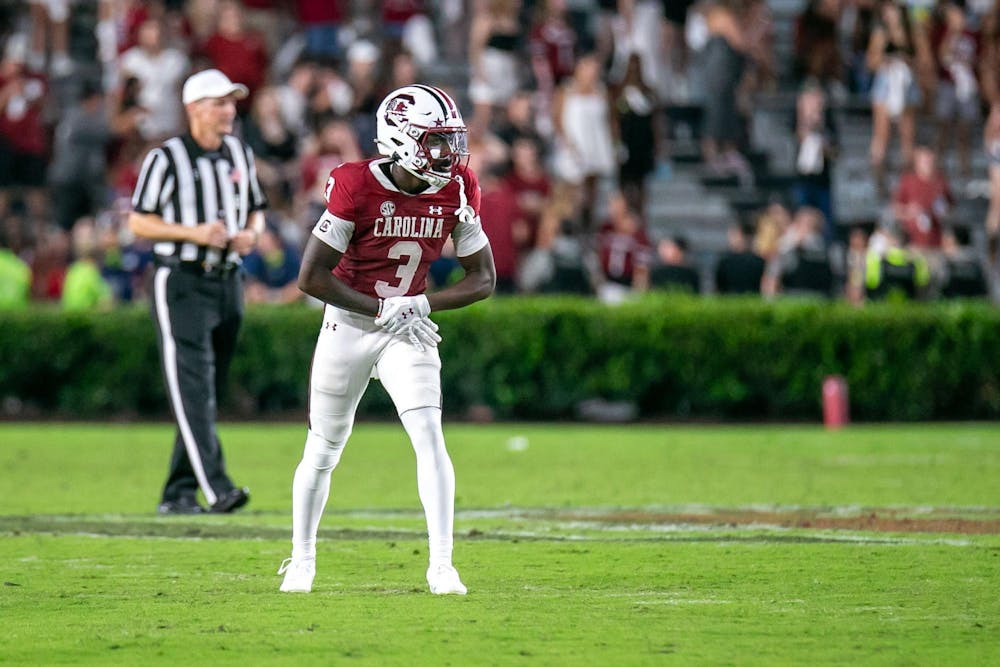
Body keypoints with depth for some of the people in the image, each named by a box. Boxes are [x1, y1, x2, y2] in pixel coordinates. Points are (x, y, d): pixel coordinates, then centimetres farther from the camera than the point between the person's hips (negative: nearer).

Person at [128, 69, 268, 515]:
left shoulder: (240, 154, 11)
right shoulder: (166, 159, -8)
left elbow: (255, 210, 20)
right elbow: (138, 222, -7)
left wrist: (252, 234, -3)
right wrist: (194, 232, -18)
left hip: (228, 281, 7)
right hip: (180, 283, -7)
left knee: (207, 393, 9)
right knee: (193, 388, -15)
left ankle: (178, 493, 16)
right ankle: (216, 487, -24)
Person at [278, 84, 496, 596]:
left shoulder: (456, 191, -7)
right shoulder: (357, 187, -19)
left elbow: (483, 278, 0)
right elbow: (311, 276, -18)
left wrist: (423, 305, -16)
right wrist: (381, 310, -21)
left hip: (409, 330, 2)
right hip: (348, 327, -2)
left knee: (429, 437, -16)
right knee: (324, 449, 9)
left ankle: (442, 566, -17)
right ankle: (301, 560, 29)